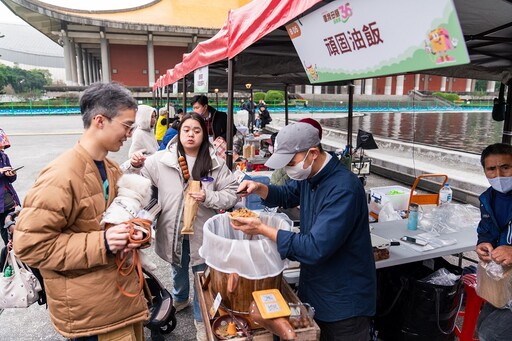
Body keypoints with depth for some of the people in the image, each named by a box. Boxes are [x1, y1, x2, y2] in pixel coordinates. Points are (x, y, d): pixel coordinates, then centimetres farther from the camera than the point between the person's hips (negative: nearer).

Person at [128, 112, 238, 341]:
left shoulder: (215, 163, -10)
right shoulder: (162, 159, -7)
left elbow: (232, 194, -8)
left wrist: (207, 197, -23)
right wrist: (135, 166, -19)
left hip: (201, 231, -2)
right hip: (173, 230, 2)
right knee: (178, 269, 27)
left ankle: (201, 317, 39)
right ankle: (180, 299, 58)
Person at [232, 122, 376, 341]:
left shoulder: (343, 189, -30)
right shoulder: (309, 174, -2)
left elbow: (315, 248, -33)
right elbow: (286, 195, 16)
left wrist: (262, 229, -28)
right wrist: (259, 188, -5)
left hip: (344, 302, -8)